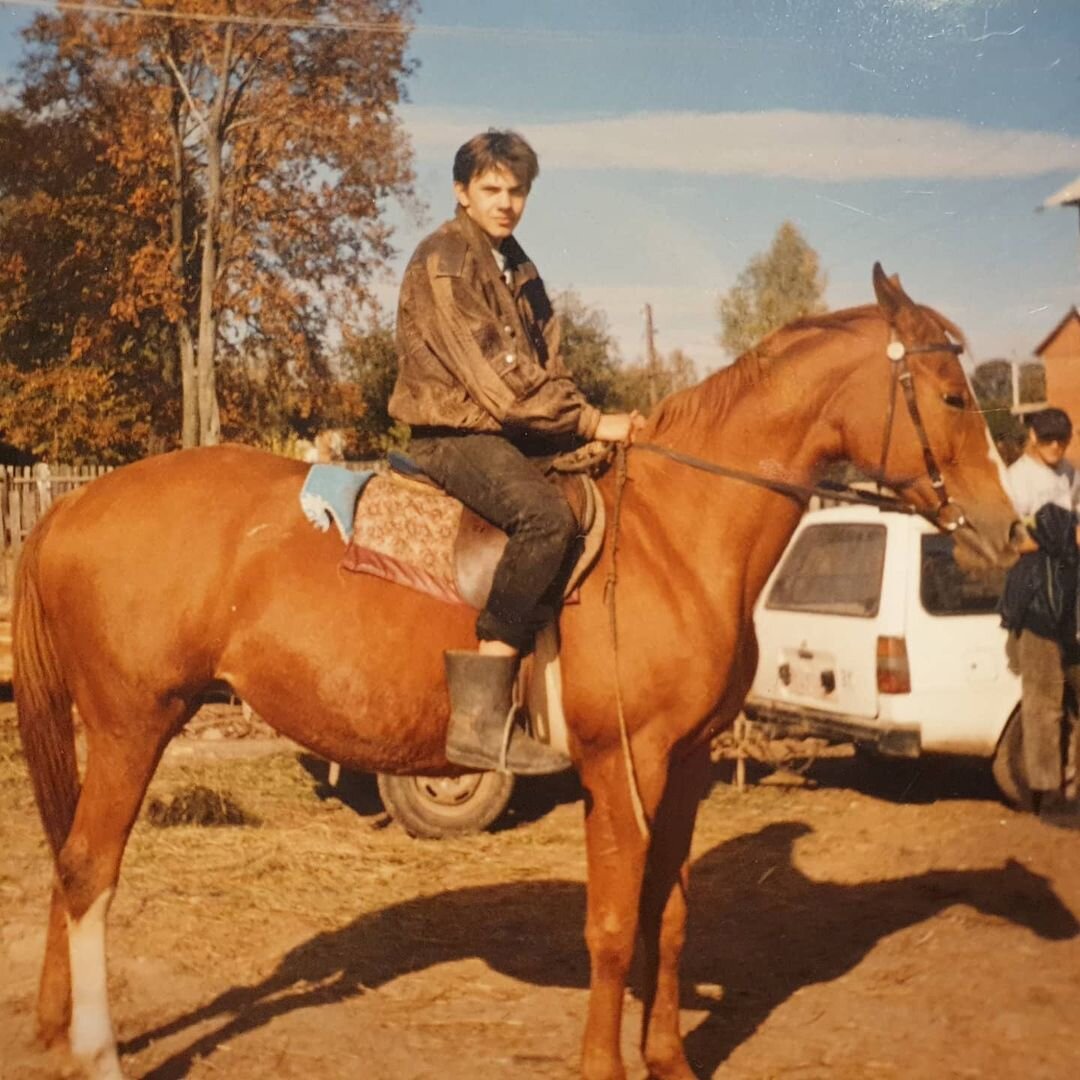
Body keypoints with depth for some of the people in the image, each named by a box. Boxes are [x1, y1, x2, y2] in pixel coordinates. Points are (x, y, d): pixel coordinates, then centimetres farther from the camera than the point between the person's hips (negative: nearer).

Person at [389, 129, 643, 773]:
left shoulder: (517, 268, 19)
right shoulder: (445, 260, -9)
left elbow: (547, 366, 17)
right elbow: (495, 375, -18)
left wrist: (587, 417, -3)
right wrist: (592, 423, -18)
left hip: (514, 435, 10)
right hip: (454, 436, -9)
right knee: (546, 515, -33)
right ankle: (481, 717, -35)